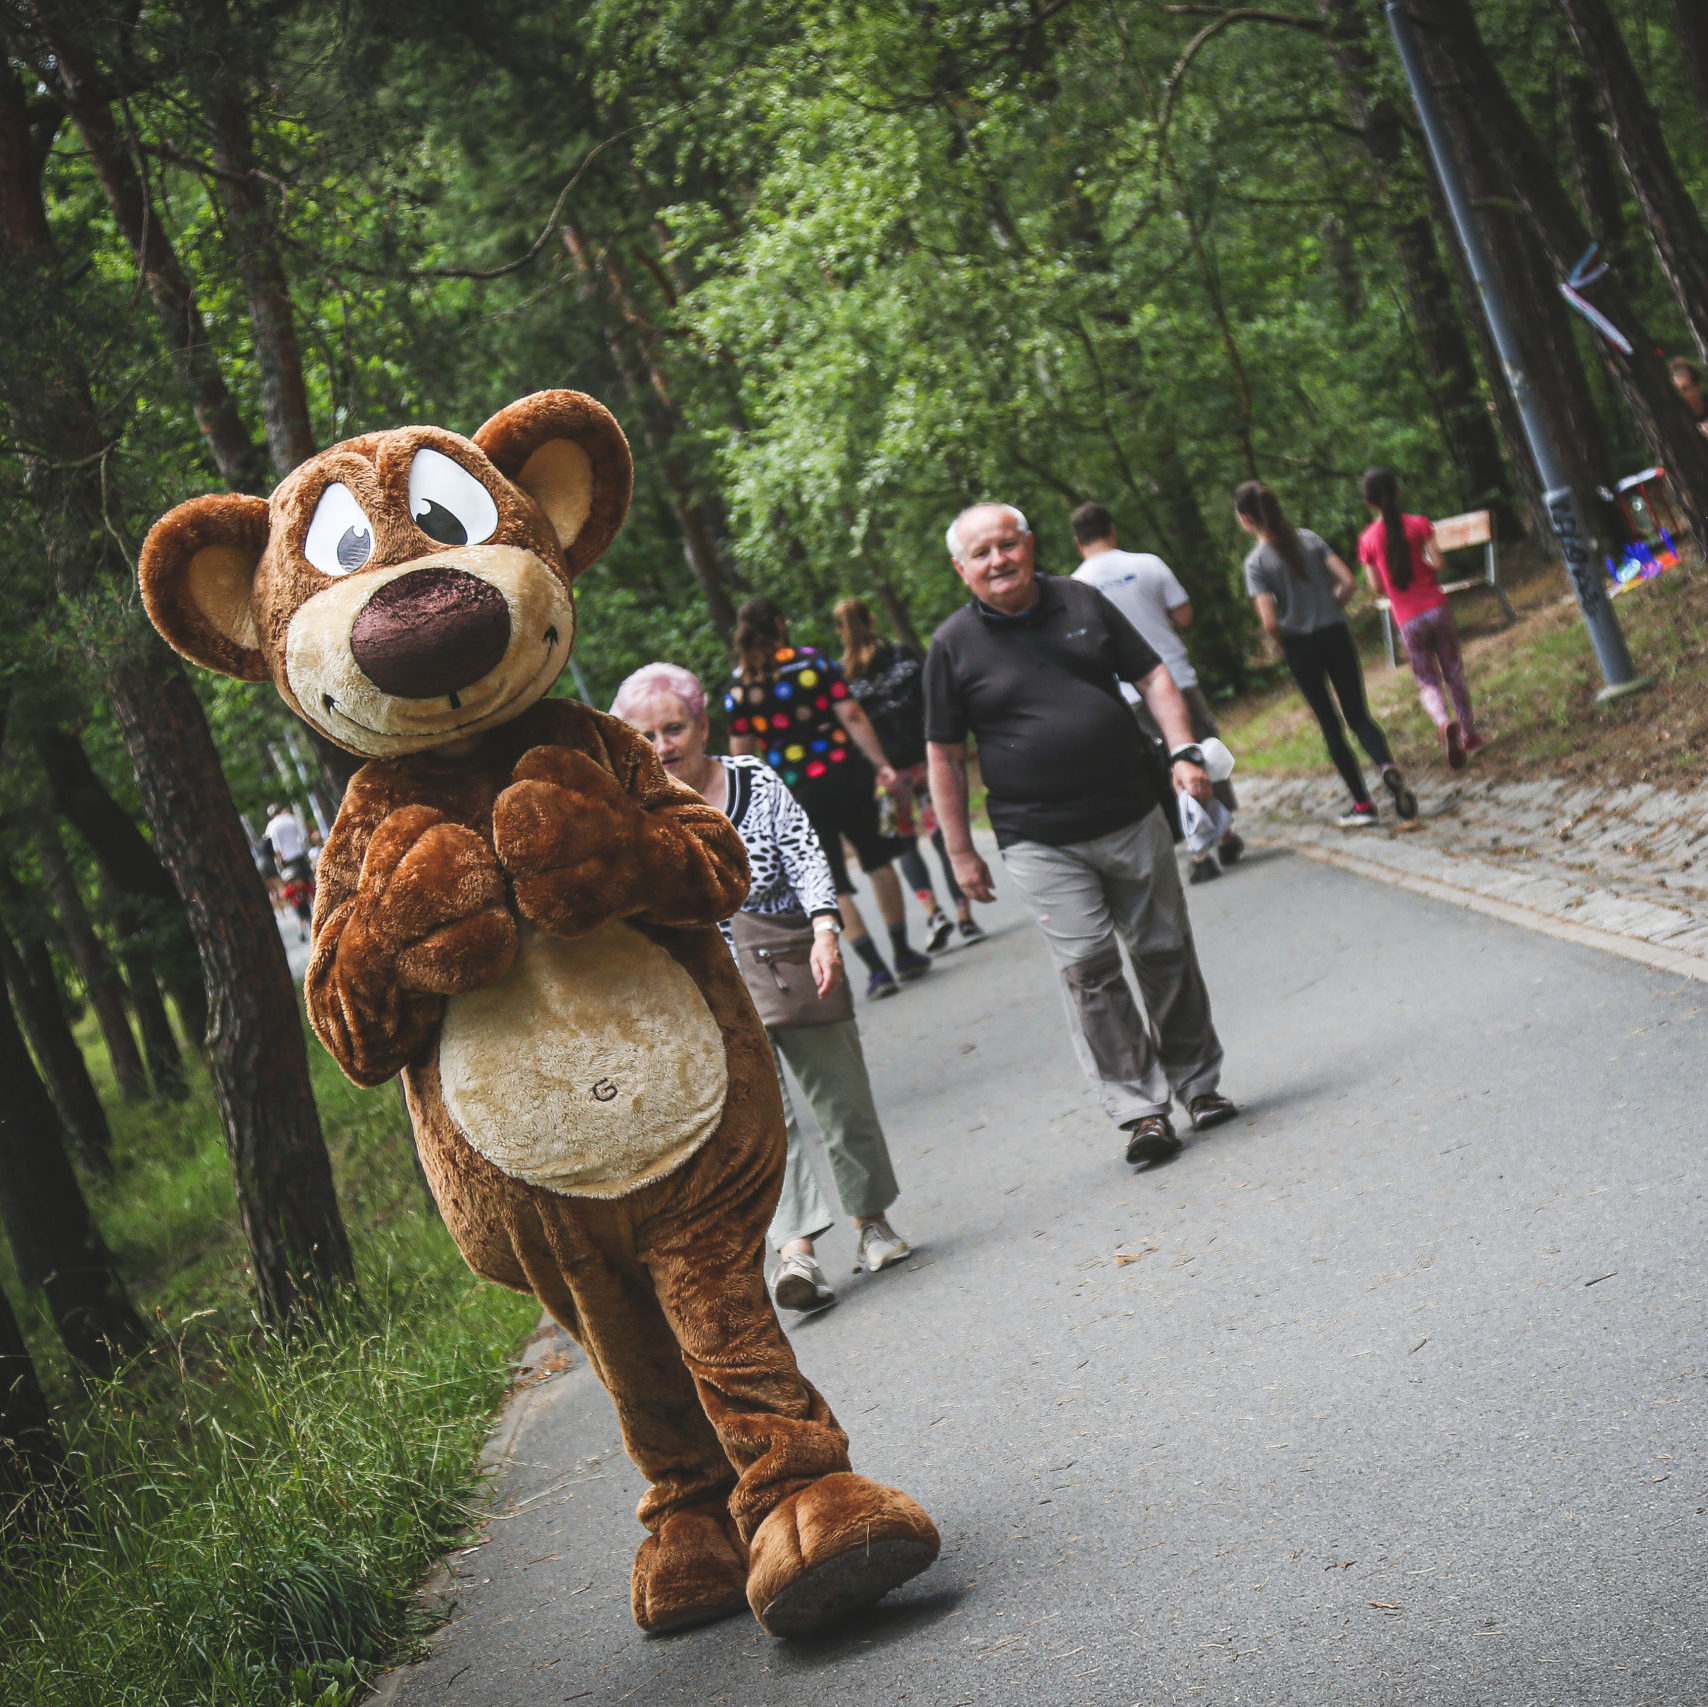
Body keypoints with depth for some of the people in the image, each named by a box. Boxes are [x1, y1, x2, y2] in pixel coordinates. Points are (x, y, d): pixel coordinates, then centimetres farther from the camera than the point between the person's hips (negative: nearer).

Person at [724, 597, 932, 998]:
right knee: (877, 861, 17)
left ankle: (876, 969, -1)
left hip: (796, 789, 0)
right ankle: (903, 954, 23)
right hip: (846, 772, 0)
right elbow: (851, 716, -8)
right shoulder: (813, 661, -2)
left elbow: (741, 753, -2)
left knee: (832, 885, 5)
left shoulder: (739, 686, -1)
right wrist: (881, 764, -5)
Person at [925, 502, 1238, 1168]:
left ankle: (1198, 1083, 25)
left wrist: (1183, 752, -5)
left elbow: (1152, 676, 9)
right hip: (1040, 843, -3)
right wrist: (960, 850, -1)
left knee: (1166, 954, 10)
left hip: (1134, 817, 3)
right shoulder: (954, 645, -2)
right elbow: (945, 755, 1)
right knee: (1087, 969, -10)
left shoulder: (1082, 603, 6)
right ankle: (1139, 1108, -4)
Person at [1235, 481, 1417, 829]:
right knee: (1358, 714, 11)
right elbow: (1348, 583, -3)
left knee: (1328, 723, 8)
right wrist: (1330, 610, 13)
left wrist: (1283, 644, 1)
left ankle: (1362, 803, 9)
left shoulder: (1256, 562, -12)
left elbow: (1269, 623, -18)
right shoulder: (1308, 539, 1)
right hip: (1336, 634, 3)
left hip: (1300, 646, -3)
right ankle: (1387, 765, -19)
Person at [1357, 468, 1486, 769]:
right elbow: (1438, 564, -11)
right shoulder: (1419, 525, -5)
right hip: (1436, 608, 0)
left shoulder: (1367, 540, -3)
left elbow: (1377, 589, 1)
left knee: (1427, 682, 8)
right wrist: (1422, 565, 10)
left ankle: (1444, 721, -22)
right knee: (1454, 672, 15)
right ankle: (1469, 734, 21)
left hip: (1407, 620, 0)